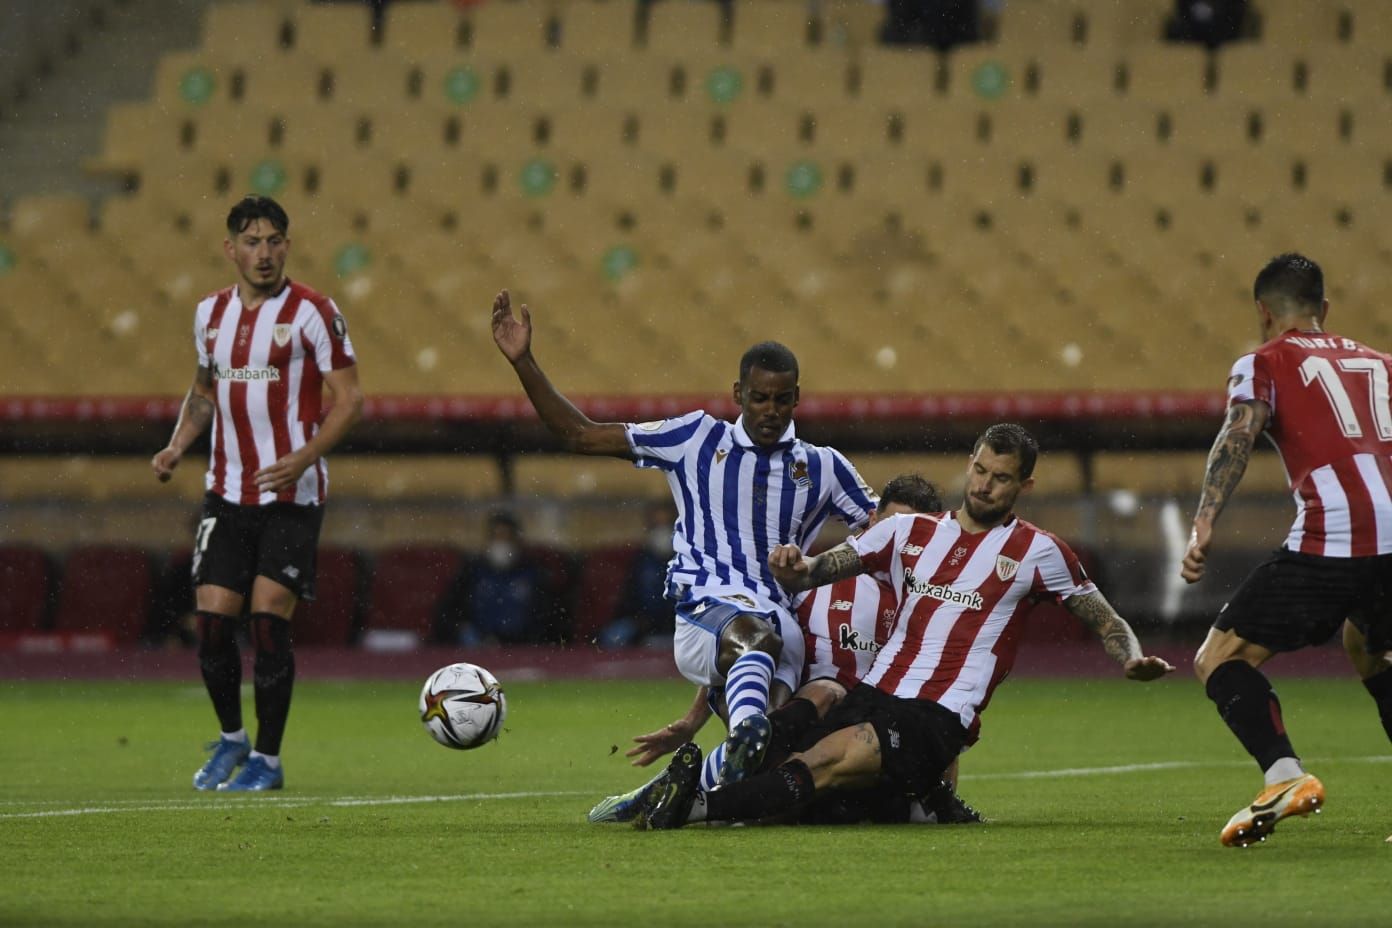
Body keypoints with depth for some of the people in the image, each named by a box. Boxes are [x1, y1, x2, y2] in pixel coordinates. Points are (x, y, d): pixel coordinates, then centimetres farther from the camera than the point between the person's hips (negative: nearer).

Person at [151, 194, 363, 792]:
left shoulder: (311, 312, -7)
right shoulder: (211, 314, 10)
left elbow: (348, 399, -8)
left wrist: (303, 457, -22)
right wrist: (176, 446, 6)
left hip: (292, 495, -4)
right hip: (227, 492, 5)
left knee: (268, 619, -9)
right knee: (212, 620, -2)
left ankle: (268, 758, 3)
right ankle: (231, 738, 21)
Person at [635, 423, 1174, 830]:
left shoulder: (1036, 551, 6)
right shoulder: (909, 531, 16)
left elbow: (1103, 619, 10)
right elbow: (817, 571, 14)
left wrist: (1131, 659, -12)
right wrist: (793, 568, -10)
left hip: (938, 720, -8)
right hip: (873, 695, 8)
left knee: (823, 764, -33)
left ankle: (698, 807, -46)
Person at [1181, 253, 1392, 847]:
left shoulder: (1264, 363, 12)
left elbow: (1238, 437, -6)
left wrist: (1203, 527, -17)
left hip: (1331, 540, -6)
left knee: (1218, 660, 3)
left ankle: (1284, 776, -19)